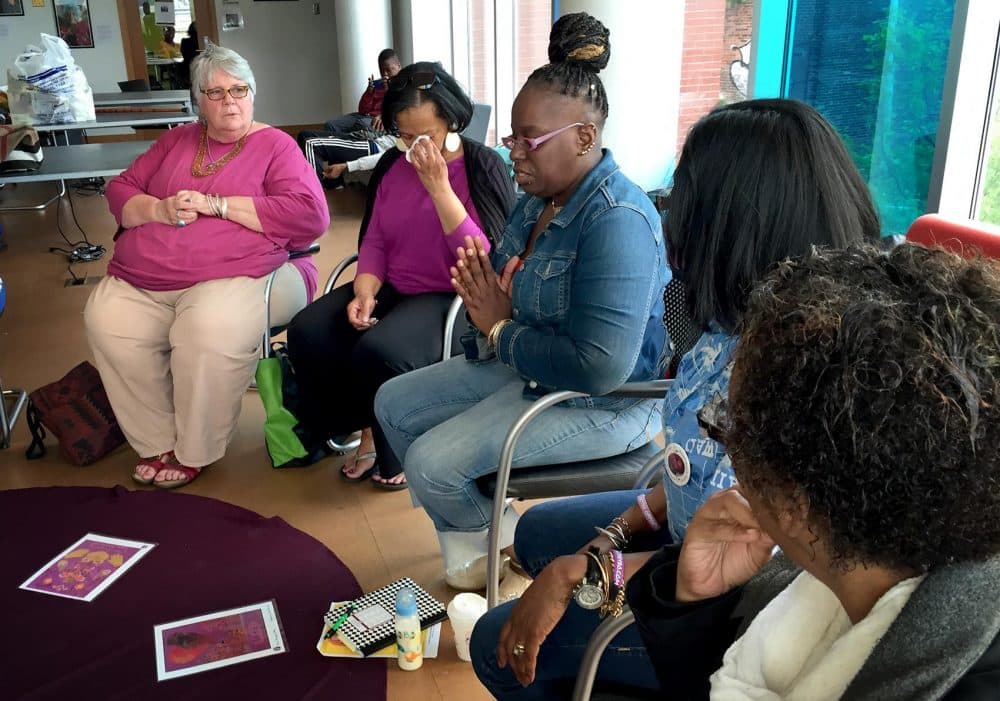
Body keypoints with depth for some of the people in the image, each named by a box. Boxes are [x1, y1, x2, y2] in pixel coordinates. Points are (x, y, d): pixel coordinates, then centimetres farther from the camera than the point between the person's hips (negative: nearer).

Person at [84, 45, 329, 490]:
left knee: (210, 328, -35)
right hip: (140, 281, 5)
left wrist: (218, 205, -11)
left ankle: (194, 452, -10)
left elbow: (312, 215, -10)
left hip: (234, 276, -5)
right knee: (106, 321, -22)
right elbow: (119, 191, 20)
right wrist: (159, 209, -5)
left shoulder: (275, 145, 4)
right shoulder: (176, 140, 21)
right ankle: (157, 443, -4)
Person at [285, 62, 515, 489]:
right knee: (307, 334, -16)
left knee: (379, 352, -32)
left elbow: (485, 260, -19)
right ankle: (366, 431, 6)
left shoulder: (484, 167, -9)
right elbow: (374, 242, 11)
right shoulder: (392, 165, 7)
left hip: (451, 297, -6)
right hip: (392, 289, 6)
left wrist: (438, 186, -23)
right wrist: (364, 293, -9)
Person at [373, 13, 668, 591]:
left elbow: (601, 368, -34)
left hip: (601, 405, -10)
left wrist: (500, 331, -20)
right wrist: (486, 300, -10)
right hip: (525, 368, 10)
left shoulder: (617, 220, -27)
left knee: (431, 464, -17)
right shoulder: (541, 197, 2)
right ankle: (481, 530, 22)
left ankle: (499, 545, 17)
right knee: (394, 404, 12)